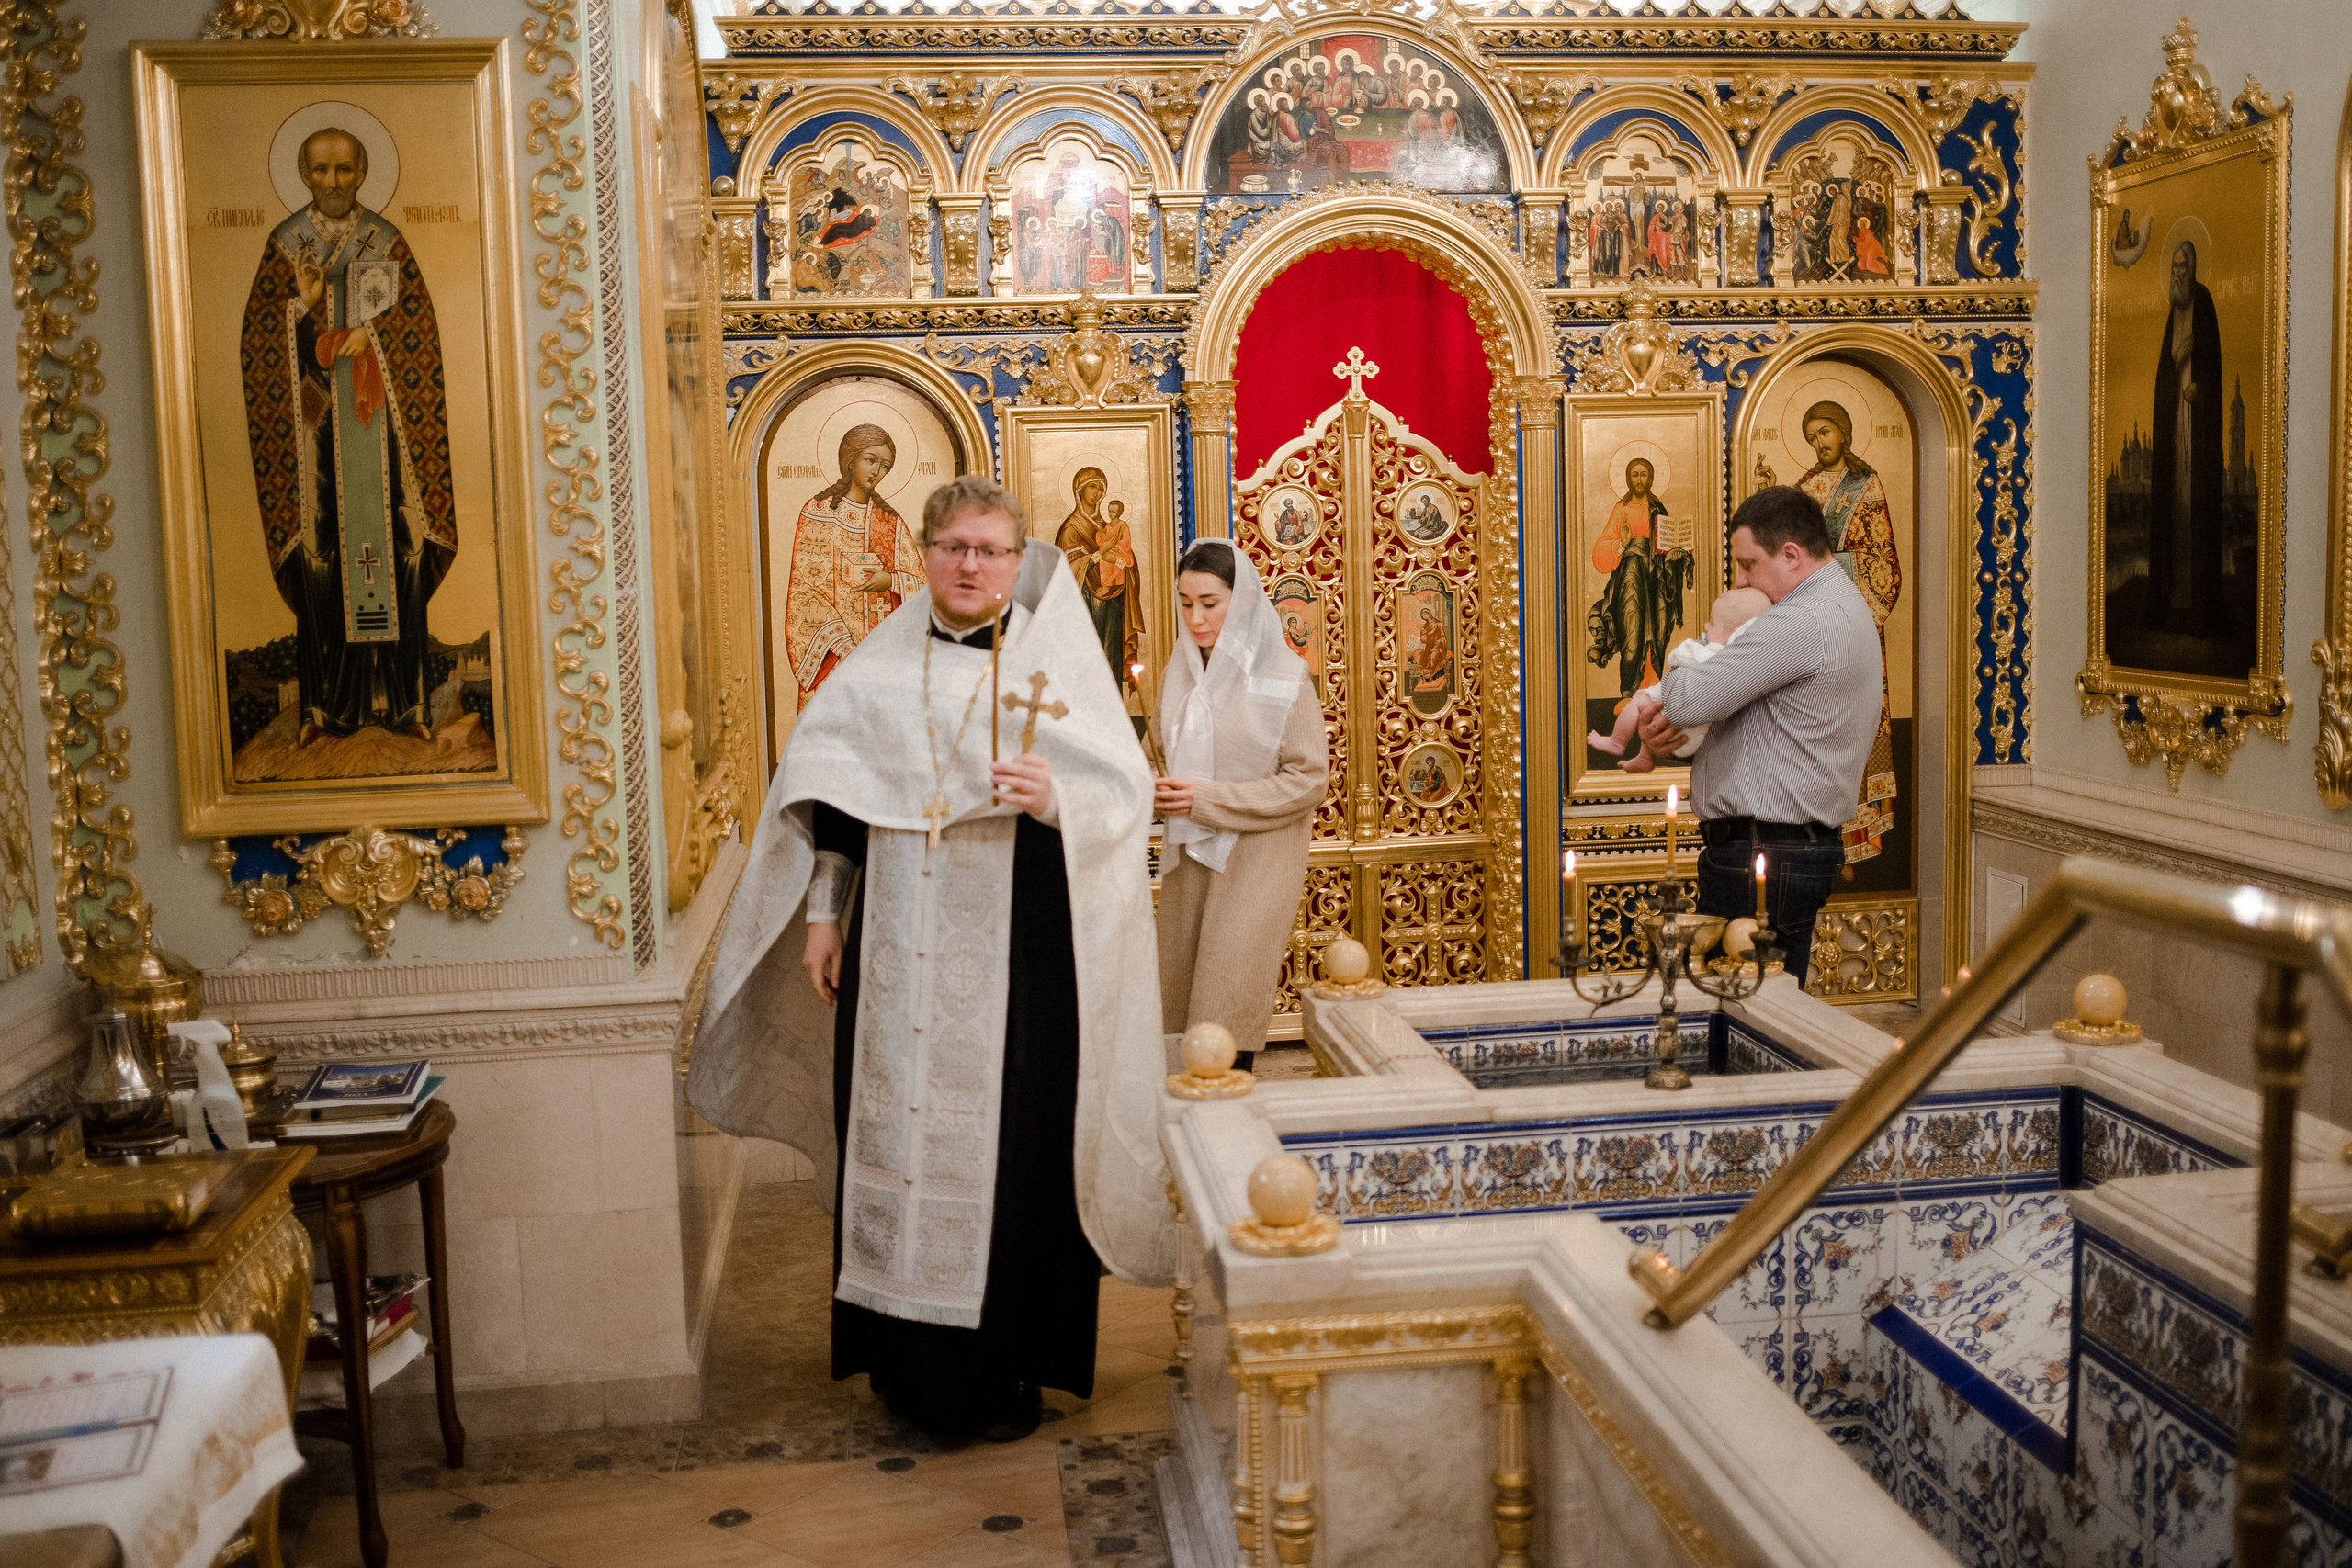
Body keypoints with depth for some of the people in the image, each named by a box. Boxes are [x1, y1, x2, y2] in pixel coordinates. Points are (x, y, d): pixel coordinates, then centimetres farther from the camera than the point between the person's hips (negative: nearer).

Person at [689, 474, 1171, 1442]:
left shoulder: (1057, 661, -1)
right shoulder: (878, 668, 9)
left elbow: (1123, 794, -6)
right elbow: (832, 794, 12)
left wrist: (1055, 799, -25)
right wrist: (824, 913, 7)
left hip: (1017, 956, -3)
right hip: (899, 955, 3)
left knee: (1013, 1149, 1)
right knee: (896, 1137, 7)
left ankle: (1011, 1368, 15)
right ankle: (908, 1357, 21)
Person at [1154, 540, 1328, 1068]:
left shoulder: (1282, 677, -9)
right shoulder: (1180, 674, 8)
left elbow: (1309, 779, -12)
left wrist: (1207, 801, -16)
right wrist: (1160, 792, -3)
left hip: (1255, 860, -5)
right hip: (1189, 856, 6)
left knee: (1226, 1014, -8)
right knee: (1176, 1001, 6)